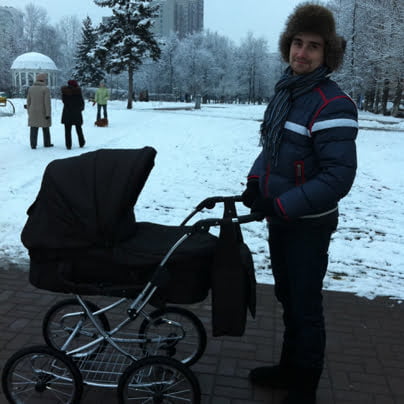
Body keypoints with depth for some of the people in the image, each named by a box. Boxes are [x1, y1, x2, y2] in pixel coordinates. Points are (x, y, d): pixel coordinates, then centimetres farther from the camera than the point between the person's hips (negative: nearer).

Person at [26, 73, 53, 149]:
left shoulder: (31, 88, 4)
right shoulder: (45, 89, -10)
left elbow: (28, 101, 6)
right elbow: (47, 102, -16)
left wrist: (29, 112, 14)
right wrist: (48, 114, -15)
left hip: (33, 112, 3)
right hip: (43, 112, -3)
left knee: (33, 129, 3)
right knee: (45, 128, 11)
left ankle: (33, 145, -1)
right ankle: (47, 143, 19)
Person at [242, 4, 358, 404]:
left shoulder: (333, 106, -20)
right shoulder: (283, 91, 5)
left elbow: (339, 176, -24)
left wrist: (282, 206, -24)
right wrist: (254, 183, 0)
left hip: (308, 225, -8)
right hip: (278, 218, 8)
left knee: (305, 307, 6)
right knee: (287, 298, 20)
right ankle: (289, 367, 41)